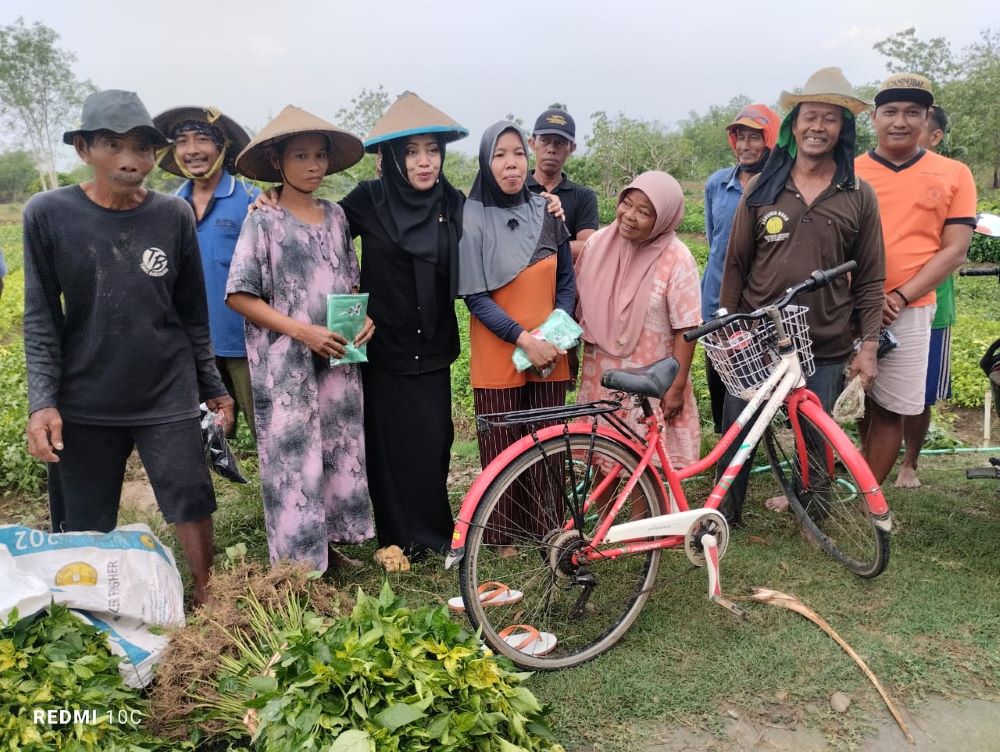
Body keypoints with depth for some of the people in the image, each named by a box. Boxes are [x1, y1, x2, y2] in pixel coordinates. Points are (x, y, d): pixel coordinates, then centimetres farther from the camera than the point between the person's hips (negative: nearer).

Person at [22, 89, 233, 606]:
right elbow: (41, 318, -3)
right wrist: (42, 401, -11)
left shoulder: (175, 216, -1)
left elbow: (193, 315, 6)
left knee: (192, 507, 5)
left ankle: (207, 603, 26)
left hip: (168, 396, 1)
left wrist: (213, 388, 9)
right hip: (83, 402, 0)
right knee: (84, 531, 9)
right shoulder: (47, 214, -5)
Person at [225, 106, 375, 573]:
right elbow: (239, 296, -9)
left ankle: (329, 544, 25)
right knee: (294, 457, -1)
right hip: (286, 363, -5)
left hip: (338, 358, 5)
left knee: (340, 451, 10)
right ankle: (299, 561, 12)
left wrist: (365, 316, -4)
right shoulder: (263, 221, -6)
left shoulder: (335, 215, 9)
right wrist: (303, 331, -18)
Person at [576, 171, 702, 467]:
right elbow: (576, 299, 8)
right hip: (601, 375, 4)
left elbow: (685, 329, -12)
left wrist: (676, 387, -11)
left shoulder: (677, 259, -16)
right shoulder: (598, 244, -4)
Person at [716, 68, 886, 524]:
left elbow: (870, 279, 4)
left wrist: (869, 344, -3)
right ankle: (725, 512, 25)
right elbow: (735, 264, 5)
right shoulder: (762, 188, 3)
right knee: (736, 431, 6)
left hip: (826, 347, 0)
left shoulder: (859, 196, 2)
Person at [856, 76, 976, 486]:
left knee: (890, 410, 4)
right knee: (860, 403, 8)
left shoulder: (954, 174, 4)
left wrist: (900, 297, -12)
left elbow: (954, 250, 0)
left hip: (909, 312, 0)